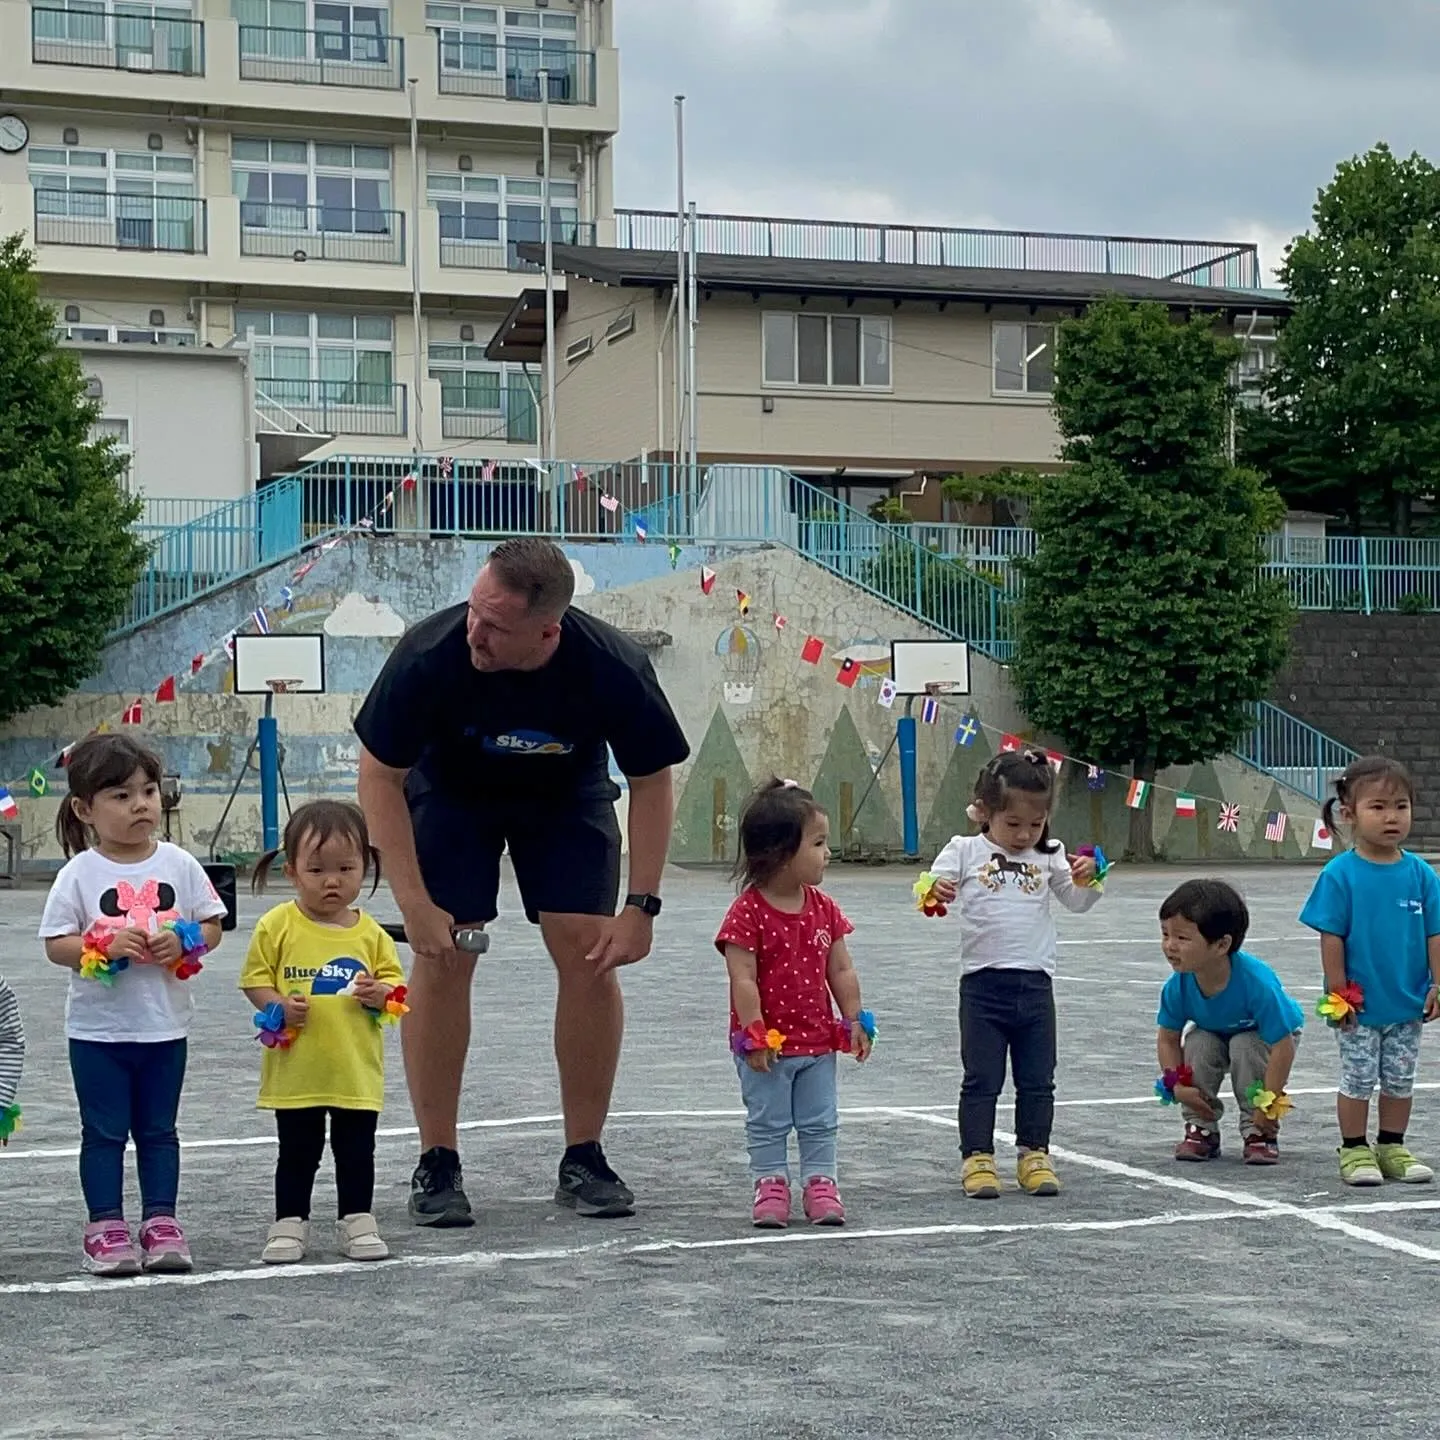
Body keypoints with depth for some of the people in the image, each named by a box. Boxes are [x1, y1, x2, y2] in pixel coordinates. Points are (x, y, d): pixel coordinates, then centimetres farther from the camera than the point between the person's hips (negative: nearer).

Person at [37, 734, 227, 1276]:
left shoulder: (179, 864, -1)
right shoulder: (79, 874, -8)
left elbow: (212, 925, 4)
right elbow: (55, 944, -8)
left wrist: (182, 943, -15)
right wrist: (104, 947, -23)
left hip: (166, 1025, 2)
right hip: (98, 1028, -2)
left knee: (158, 1129, 12)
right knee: (104, 1131, 5)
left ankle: (160, 1221, 19)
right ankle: (105, 1226, 12)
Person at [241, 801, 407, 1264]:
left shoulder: (370, 934, 1)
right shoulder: (277, 926, -5)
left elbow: (394, 982, 7)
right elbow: (254, 979, -2)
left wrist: (381, 994, -14)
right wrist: (278, 1006, -19)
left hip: (357, 1070, 2)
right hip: (296, 1069, -1)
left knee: (357, 1152, 10)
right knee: (297, 1153, 10)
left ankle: (357, 1221, 22)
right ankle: (289, 1224, 20)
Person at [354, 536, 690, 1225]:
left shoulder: (614, 668, -33)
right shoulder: (429, 654, -35)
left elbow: (652, 781, -15)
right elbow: (380, 775, -22)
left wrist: (641, 906, -19)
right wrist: (415, 904, -26)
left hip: (569, 795, 1)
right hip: (450, 791, -1)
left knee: (589, 954, -10)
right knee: (442, 958, -12)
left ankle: (583, 1158, 2)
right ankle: (436, 1163, -2)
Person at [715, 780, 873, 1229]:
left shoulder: (824, 909, 2)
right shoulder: (747, 913, -17)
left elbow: (841, 971, 8)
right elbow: (743, 979, -18)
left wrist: (855, 1020, 4)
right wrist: (754, 1034, -20)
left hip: (818, 1041, 5)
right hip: (768, 1046, -5)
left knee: (820, 1123, 11)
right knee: (768, 1124, 6)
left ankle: (820, 1185, 20)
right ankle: (770, 1186, 16)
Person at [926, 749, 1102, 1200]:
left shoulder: (1049, 857, 7)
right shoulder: (965, 851, -1)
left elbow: (1076, 901, 7)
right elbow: (934, 886, -7)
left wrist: (1086, 880, -14)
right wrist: (935, 893, -30)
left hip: (1035, 984, 3)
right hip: (983, 984, -3)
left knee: (1038, 1080, 9)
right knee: (981, 1079, 2)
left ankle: (1034, 1155, 19)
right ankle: (977, 1159, 8)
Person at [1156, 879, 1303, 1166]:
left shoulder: (1257, 982, -41)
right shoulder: (1178, 986, -27)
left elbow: (1282, 1046, -36)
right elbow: (1168, 1038, -11)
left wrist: (1268, 1105, -33)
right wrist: (1177, 1085, -24)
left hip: (1276, 1033, -3)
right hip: (1215, 1033, 4)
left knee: (1246, 1047, -33)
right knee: (1197, 1044, -26)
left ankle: (1259, 1133, -14)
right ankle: (1201, 1129, -9)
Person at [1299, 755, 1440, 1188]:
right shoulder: (1340, 875, -13)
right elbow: (1332, 936, -10)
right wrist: (1338, 990, -11)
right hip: (1359, 1005, -3)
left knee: (1400, 1079, 13)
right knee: (1357, 1078, 5)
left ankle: (1391, 1147, 26)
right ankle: (1354, 1150, 17)